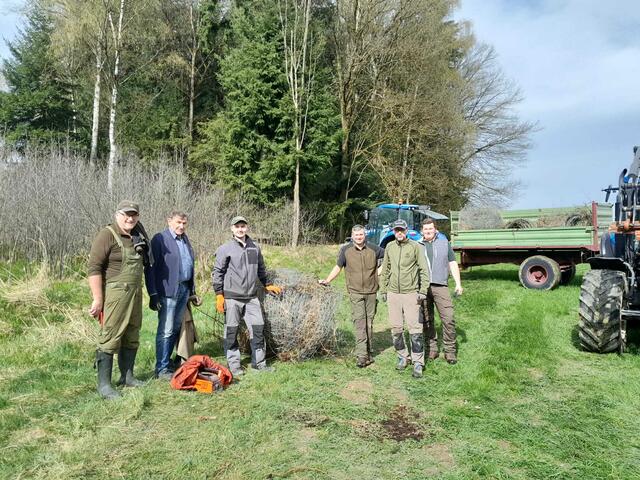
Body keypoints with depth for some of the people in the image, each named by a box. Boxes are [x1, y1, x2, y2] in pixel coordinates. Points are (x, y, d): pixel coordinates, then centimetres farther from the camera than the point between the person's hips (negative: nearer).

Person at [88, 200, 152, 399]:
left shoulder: (137, 236, 12)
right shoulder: (107, 235, -11)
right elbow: (94, 267, -16)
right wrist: (98, 299, -18)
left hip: (135, 294, 8)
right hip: (115, 294, -8)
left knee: (132, 337, 14)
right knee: (110, 338, -4)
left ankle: (127, 376, 27)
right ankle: (104, 384, 5)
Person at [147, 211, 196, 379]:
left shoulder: (185, 239, 16)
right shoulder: (160, 239, -7)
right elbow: (152, 267, -11)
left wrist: (192, 289, 14)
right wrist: (153, 295, -15)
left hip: (184, 289, 7)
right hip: (169, 291, -7)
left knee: (176, 328, 14)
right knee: (166, 331, -3)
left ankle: (167, 361, 25)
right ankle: (162, 369, 5)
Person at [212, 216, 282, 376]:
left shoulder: (255, 248, 10)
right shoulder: (225, 249, -4)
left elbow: (261, 269, 23)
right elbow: (217, 273, -3)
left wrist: (267, 285, 22)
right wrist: (219, 295, -7)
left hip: (252, 297, 4)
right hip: (232, 298, -4)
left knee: (258, 329, 4)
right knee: (231, 332, 3)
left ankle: (259, 362, 17)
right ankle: (234, 364, 15)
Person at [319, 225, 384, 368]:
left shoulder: (373, 249, 3)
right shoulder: (345, 250, 1)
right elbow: (338, 267, 7)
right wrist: (327, 281, -2)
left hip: (371, 292, 2)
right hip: (356, 292, -2)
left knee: (369, 322, 9)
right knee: (359, 322, -11)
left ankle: (369, 352, 22)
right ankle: (361, 356, -14)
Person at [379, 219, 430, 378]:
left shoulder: (416, 247, -4)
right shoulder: (389, 247, 9)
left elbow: (424, 270, -5)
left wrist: (423, 290, -11)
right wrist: (383, 290, 13)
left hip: (411, 293, -4)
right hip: (393, 293, 4)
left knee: (414, 329, -5)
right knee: (396, 328, 9)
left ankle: (418, 363, 3)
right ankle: (403, 357, 24)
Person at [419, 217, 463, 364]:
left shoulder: (444, 243, 11)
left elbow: (452, 263, 13)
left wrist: (458, 283, 7)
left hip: (440, 286, 0)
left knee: (448, 318, -6)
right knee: (427, 320, 6)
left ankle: (450, 351, 4)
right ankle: (432, 349, 17)